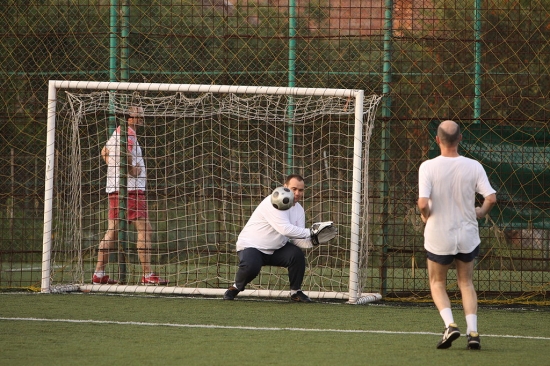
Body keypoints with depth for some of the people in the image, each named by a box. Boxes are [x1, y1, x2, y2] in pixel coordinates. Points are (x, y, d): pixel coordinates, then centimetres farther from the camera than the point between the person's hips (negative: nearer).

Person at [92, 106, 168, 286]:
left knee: (112, 231, 10)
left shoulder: (118, 132, 20)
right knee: (144, 228, -10)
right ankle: (148, 275, -13)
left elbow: (104, 152, 32)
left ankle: (99, 273, 10)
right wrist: (133, 170, -16)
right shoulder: (129, 133, -10)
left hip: (113, 187, 10)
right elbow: (124, 152, -28)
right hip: (130, 188, -10)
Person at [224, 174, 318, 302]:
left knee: (297, 254, -20)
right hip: (250, 246, -7)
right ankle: (235, 288, -2)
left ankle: (295, 292, 1)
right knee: (251, 266, -36)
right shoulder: (274, 202, -22)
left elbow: (296, 239, -3)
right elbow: (285, 229, -33)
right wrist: (309, 233, -30)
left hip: (276, 249, 7)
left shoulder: (299, 210, 3)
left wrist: (311, 241, -23)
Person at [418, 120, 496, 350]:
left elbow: (423, 203, -23)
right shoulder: (473, 167, -9)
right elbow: (491, 198, -14)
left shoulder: (428, 167, -15)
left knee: (437, 283, 19)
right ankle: (472, 331, 5)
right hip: (468, 235, 2)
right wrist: (481, 212, 7)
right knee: (466, 283, 19)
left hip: (438, 237, -2)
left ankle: (449, 324, -3)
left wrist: (425, 216, -1)